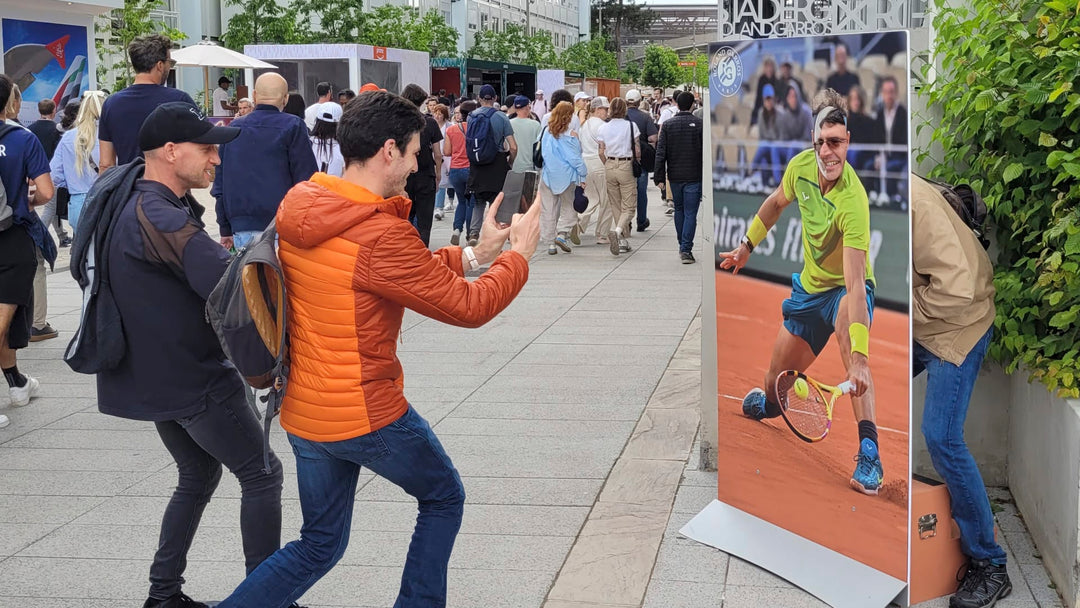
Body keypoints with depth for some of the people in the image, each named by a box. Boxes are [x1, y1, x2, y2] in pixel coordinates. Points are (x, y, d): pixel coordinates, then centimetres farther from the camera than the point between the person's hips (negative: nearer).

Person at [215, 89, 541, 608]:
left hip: (301, 410, 8)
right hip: (366, 415, -7)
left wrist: (473, 254, 11)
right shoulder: (381, 235, -24)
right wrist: (519, 253, 0)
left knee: (319, 545, 20)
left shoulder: (297, 210, 1)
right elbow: (469, 307, -15)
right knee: (443, 498, 20)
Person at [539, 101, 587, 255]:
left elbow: (542, 153, 9)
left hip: (548, 175, 4)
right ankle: (561, 234, -8)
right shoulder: (568, 135, -12)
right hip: (566, 176, -4)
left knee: (548, 210, 8)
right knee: (568, 207, 9)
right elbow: (575, 157, -10)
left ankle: (550, 243, 8)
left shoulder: (547, 131, 2)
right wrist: (582, 175, -2)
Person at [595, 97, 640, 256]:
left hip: (609, 167, 3)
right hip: (626, 166, -3)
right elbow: (638, 152, -6)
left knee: (616, 205, 14)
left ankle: (623, 241, 16)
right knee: (629, 206, 1)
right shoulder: (631, 126, -7)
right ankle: (617, 231, -25)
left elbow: (602, 153, 2)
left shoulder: (603, 128, 0)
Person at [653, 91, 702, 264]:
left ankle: (682, 246, 26)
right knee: (690, 213, -1)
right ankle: (686, 249, -8)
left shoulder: (668, 125, 0)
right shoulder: (699, 124, -7)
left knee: (679, 210, 19)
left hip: (674, 176, 3)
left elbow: (661, 153, -2)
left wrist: (659, 177, 2)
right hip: (694, 176, -3)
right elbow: (705, 151, -7)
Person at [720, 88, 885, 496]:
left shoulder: (853, 202, -35)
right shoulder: (801, 165, -16)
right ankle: (767, 405, 53)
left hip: (846, 289, -5)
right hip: (809, 287, 5)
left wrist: (860, 357, -49)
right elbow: (777, 202, 10)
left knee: (847, 322, -41)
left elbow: (855, 284, -42)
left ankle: (868, 450, -42)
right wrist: (748, 245, 17)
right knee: (776, 383, 11)